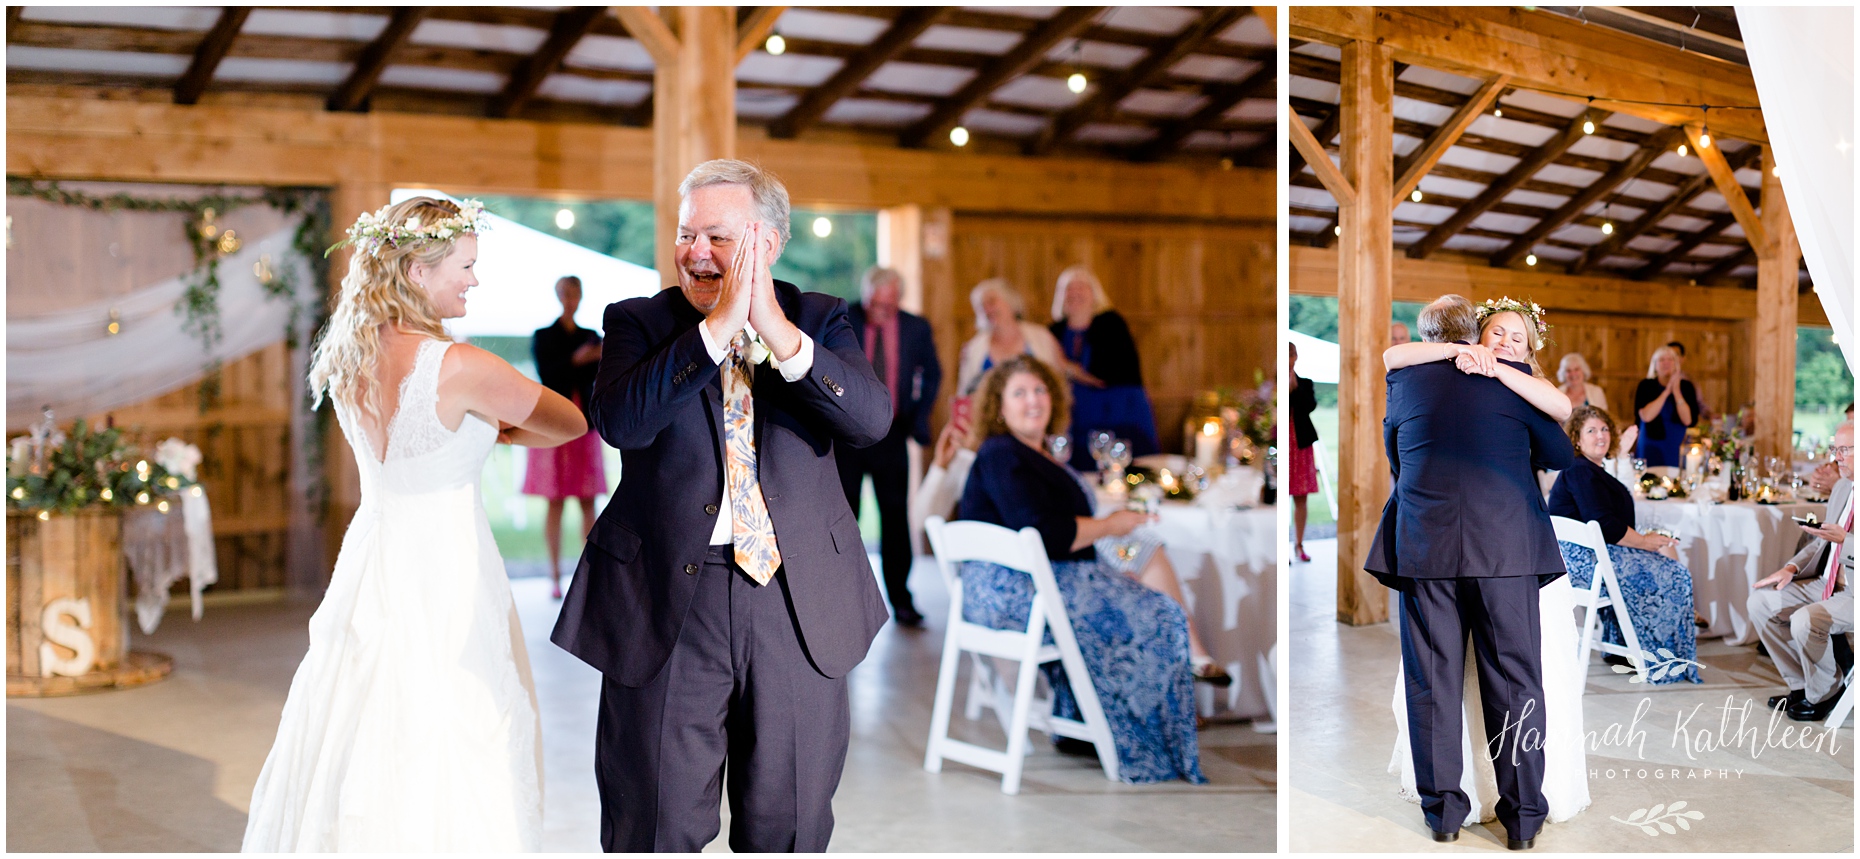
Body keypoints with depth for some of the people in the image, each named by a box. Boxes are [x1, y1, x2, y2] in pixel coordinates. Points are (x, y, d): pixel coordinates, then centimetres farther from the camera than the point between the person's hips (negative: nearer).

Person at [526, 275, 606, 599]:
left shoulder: (591, 337, 11)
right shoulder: (542, 337, 4)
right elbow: (546, 376, -10)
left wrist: (602, 360, -17)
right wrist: (575, 360, -25)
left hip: (584, 424, 3)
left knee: (588, 501, 0)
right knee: (555, 501, -2)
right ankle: (555, 576, 3)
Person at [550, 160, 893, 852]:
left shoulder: (821, 320, 6)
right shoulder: (636, 322, 3)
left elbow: (872, 419, -12)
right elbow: (619, 421, -17)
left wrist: (778, 331, -23)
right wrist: (719, 325, -22)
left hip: (797, 601, 1)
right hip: (667, 599, -1)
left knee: (789, 828, 13)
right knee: (655, 828, 8)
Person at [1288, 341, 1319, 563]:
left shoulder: (1304, 384, 8)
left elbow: (1311, 405, -10)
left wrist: (1295, 386, -16)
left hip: (1301, 446, 3)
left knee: (1301, 498, 7)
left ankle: (1298, 545, 16)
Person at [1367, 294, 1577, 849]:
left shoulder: (1403, 378, 7)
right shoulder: (1515, 378, 3)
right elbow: (1560, 455, 11)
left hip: (1423, 544, 1)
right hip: (1506, 545, -1)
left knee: (1432, 678, 7)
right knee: (1514, 676, 6)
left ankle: (1442, 808, 12)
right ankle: (1523, 813, 11)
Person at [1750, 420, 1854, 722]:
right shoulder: (1842, 487, 14)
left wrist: (1844, 539, -29)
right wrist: (1791, 568, 6)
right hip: (1829, 582, 9)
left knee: (1806, 620, -30)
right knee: (1761, 601, -2)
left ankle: (1824, 694, -2)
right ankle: (1801, 685, 7)